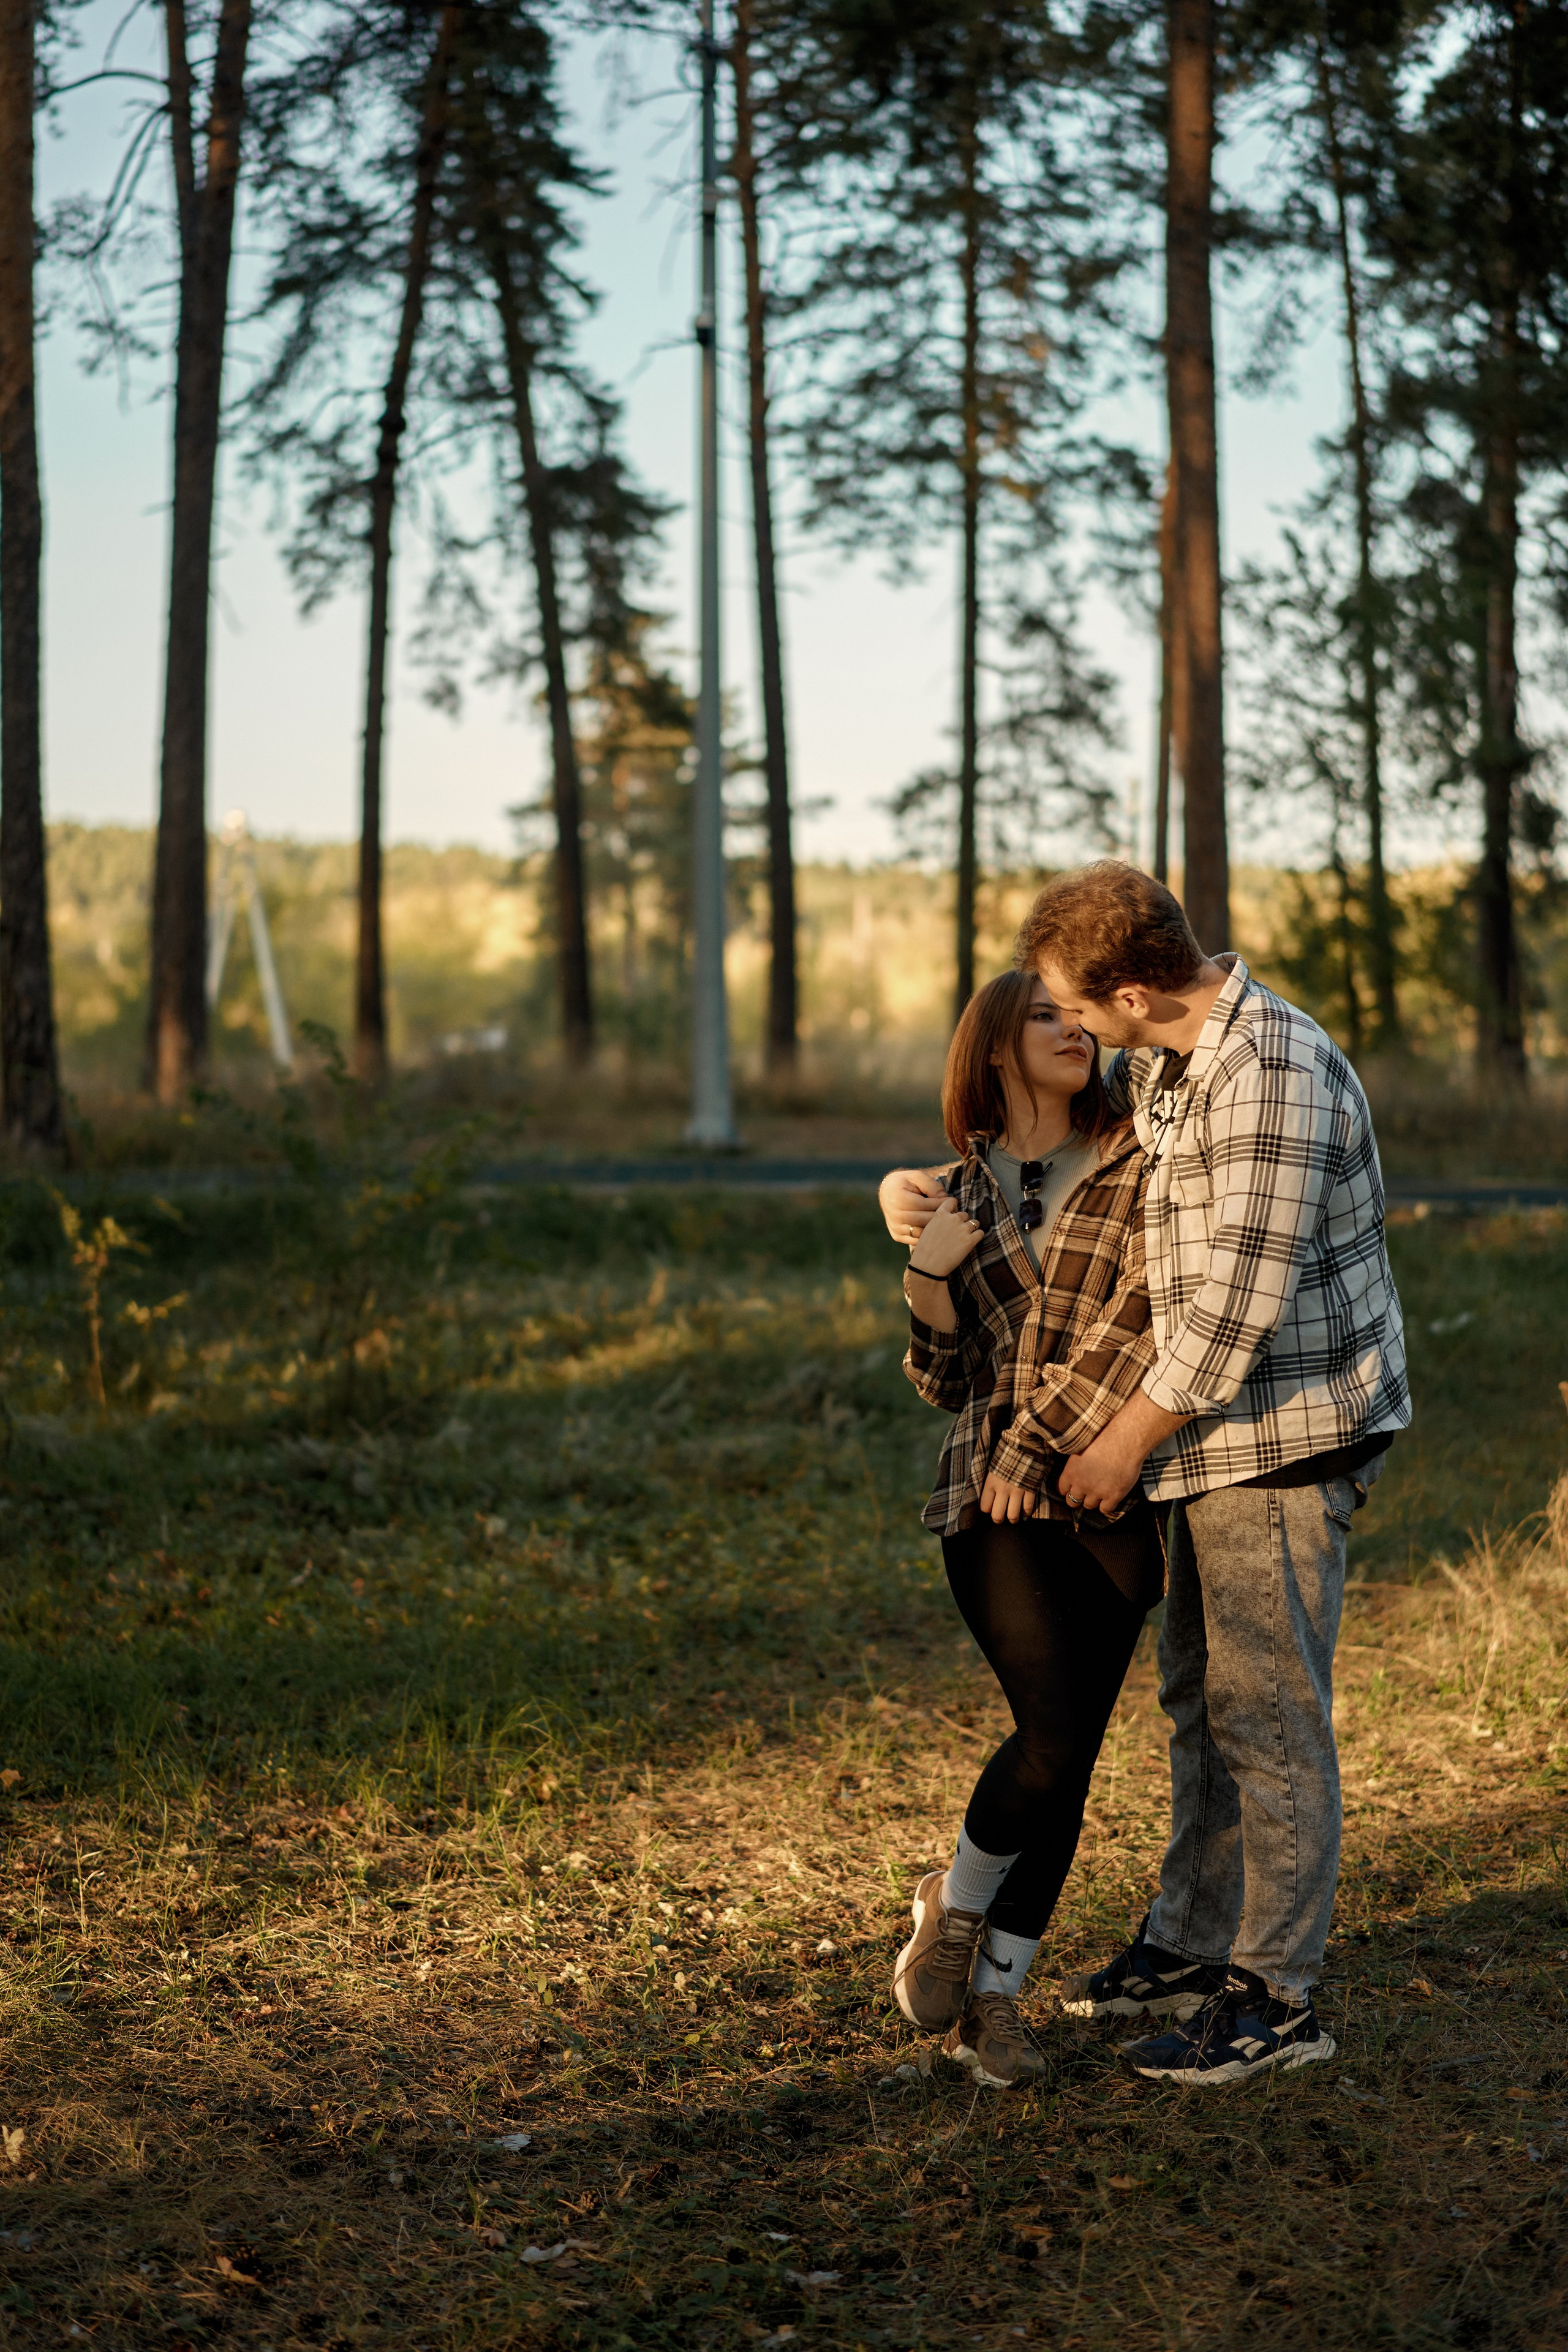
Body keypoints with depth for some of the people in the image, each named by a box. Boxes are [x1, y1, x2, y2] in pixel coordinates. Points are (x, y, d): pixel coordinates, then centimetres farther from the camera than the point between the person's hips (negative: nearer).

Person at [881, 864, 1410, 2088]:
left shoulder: (1270, 1077, -25)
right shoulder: (1163, 1062, 6)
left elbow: (1238, 1303, -25)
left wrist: (1127, 1441, -15)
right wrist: (927, 1187, 8)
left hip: (1289, 1433, -10)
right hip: (1223, 1432, 10)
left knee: (1269, 1712, -4)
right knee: (1203, 1697, 18)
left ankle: (1278, 1998, 5)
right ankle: (1193, 1945, 31)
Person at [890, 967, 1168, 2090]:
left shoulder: (1137, 1165, 3)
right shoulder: (966, 1193, 12)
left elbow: (1137, 1320, -8)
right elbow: (944, 1379, 14)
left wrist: (1036, 1440, -10)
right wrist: (928, 1277, -4)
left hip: (1110, 1491, 0)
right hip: (994, 1495, 0)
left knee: (1070, 1753, 0)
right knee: (1053, 1730, -16)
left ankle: (992, 1994, 13)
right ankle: (956, 1903, 11)